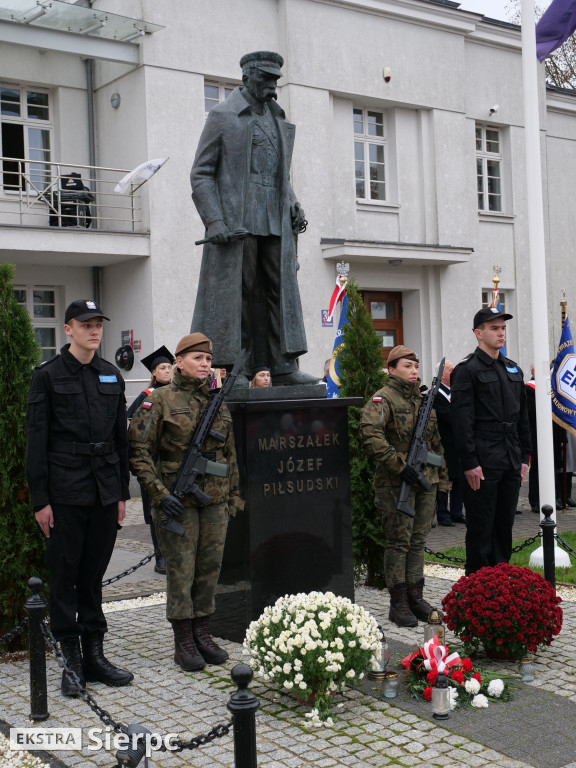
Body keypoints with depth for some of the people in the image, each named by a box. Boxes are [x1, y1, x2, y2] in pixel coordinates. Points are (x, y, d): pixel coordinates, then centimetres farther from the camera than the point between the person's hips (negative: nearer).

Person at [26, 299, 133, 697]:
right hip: (66, 493, -4)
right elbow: (37, 440, -5)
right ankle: (71, 660, 12)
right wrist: (40, 499, -9)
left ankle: (95, 655, 19)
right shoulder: (48, 375, -3)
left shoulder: (112, 376, 11)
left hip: (105, 492, 4)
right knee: (65, 575, 2)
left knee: (94, 573, 10)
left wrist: (122, 492, 12)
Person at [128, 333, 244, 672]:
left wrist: (234, 497, 15)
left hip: (215, 500, 5)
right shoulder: (161, 401, -5)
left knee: (210, 567, 9)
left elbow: (230, 453, 18)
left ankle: (203, 634, 23)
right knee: (181, 568, 1)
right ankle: (183, 642, 12)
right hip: (177, 500, -5)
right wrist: (160, 493, -15)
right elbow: (138, 451, -8)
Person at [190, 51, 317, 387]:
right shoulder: (223, 116, 2)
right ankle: (231, 368, 0)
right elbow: (201, 173, -3)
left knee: (282, 290, 2)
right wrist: (215, 221, -14)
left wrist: (294, 206, 9)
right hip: (237, 220, -6)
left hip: (277, 222, 6)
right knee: (235, 291, -4)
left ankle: (284, 366, 4)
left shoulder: (279, 119, 20)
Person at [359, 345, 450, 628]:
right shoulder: (383, 399, -8)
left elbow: (436, 440, 22)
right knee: (399, 541, -1)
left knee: (418, 541, 11)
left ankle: (416, 598, 20)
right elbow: (370, 435, -24)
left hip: (426, 480, 7)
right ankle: (398, 604, 7)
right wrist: (400, 466, -24)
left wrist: (443, 476, 16)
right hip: (396, 484, -7)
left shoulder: (424, 399, 15)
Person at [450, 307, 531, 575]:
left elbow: (522, 417, 18)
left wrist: (524, 457, 13)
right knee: (481, 526, 0)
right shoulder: (467, 370, -9)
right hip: (483, 462, -7)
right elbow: (461, 420, -14)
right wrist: (470, 463, -18)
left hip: (511, 461, 7)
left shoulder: (513, 369, 15)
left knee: (505, 523, 12)